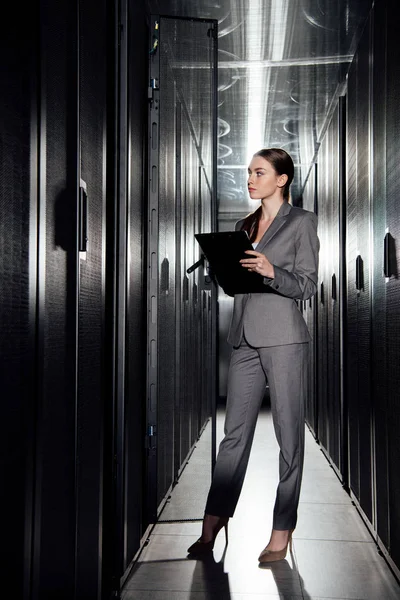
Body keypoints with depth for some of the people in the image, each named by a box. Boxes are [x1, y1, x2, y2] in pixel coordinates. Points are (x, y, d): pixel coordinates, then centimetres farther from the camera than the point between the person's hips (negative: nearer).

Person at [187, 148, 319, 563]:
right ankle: (211, 529, 14)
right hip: (244, 338, 6)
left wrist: (271, 271, -21)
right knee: (234, 432, 7)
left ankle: (281, 535, 11)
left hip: (283, 338, -6)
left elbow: (307, 286, -6)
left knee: (288, 433, 1)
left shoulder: (302, 222, 0)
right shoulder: (244, 225, 18)